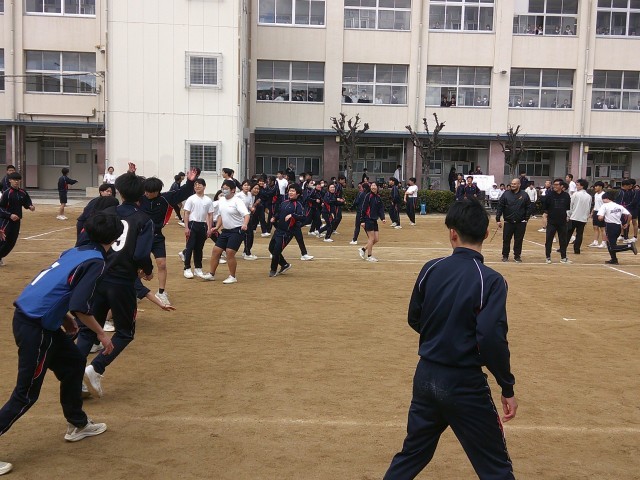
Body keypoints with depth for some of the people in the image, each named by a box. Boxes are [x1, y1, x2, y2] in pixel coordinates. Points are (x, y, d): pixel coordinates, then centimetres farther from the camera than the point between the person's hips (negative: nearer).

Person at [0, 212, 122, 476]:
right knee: (27, 393, -1)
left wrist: (65, 319, 23)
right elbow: (80, 306, -20)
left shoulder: (74, 252, 14)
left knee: (73, 362, 22)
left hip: (29, 315, 9)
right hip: (35, 327, -9)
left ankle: (77, 425, 35)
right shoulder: (96, 261, -10)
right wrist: (102, 334, -8)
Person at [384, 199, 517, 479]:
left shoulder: (431, 269, -3)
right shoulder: (490, 280, -16)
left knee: (411, 455, 23)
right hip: (464, 384, -5)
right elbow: (493, 340, -22)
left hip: (425, 377, 5)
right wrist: (507, 388, -10)